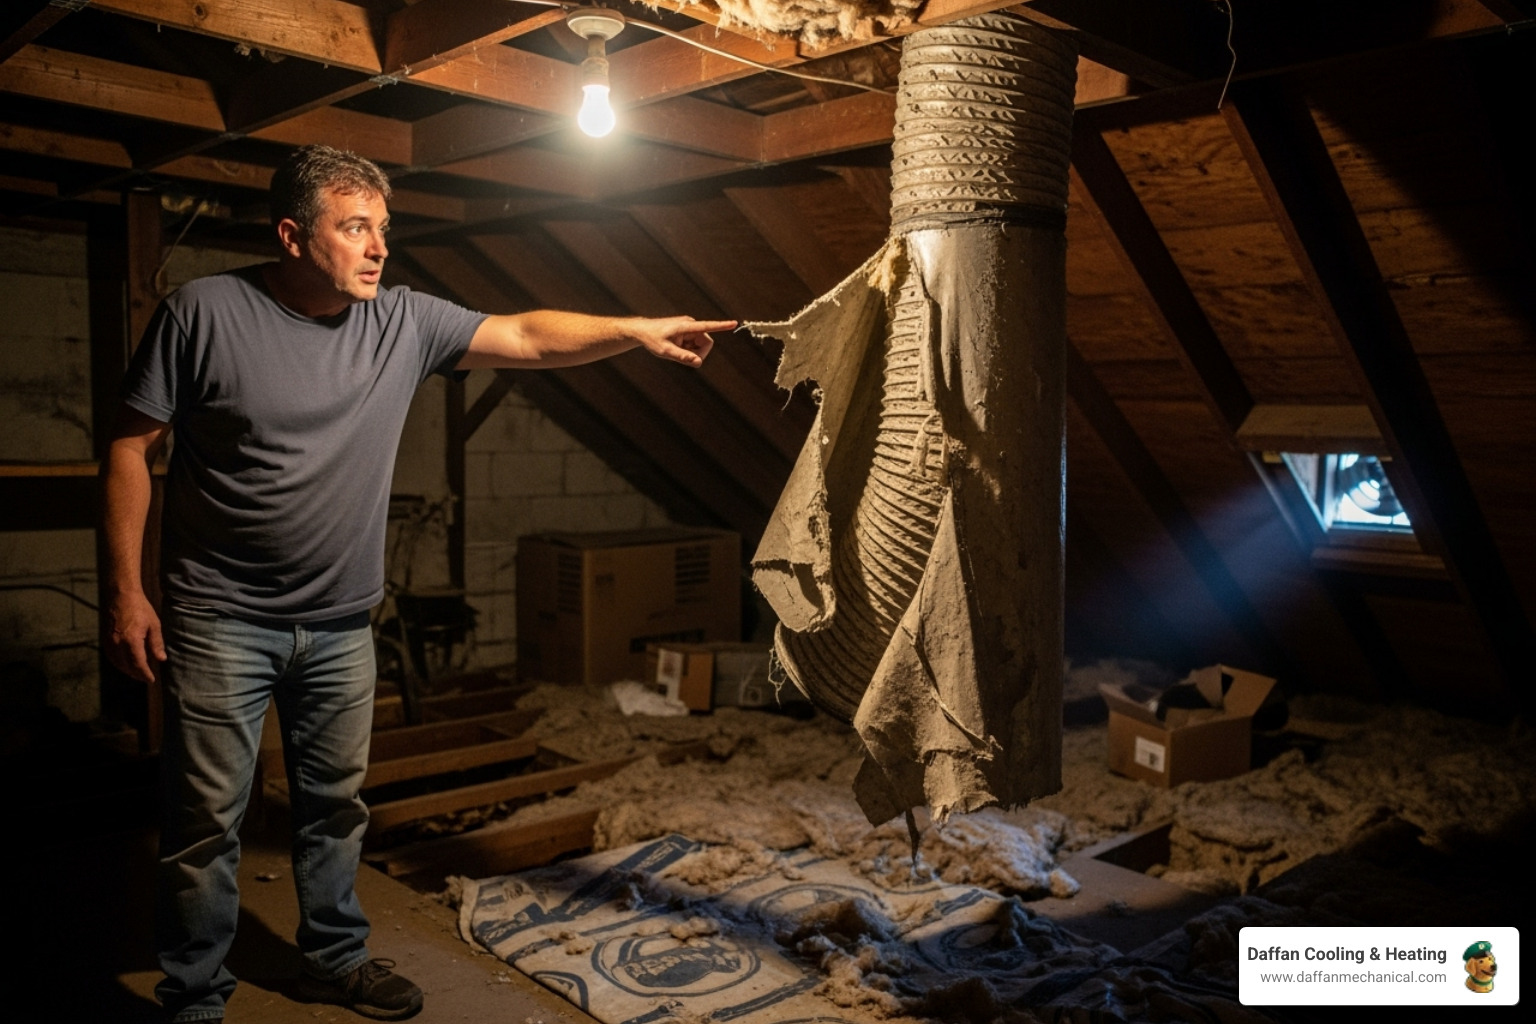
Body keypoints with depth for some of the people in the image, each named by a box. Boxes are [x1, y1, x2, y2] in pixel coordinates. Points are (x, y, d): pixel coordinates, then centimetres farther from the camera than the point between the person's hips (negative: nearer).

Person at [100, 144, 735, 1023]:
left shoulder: (403, 322, 0)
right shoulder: (206, 313, -10)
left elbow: (527, 338, -1)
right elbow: (132, 447, -6)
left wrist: (637, 331, -14)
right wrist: (126, 591, -9)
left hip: (341, 623, 4)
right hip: (223, 620, -3)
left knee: (337, 807, 16)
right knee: (208, 822, 4)